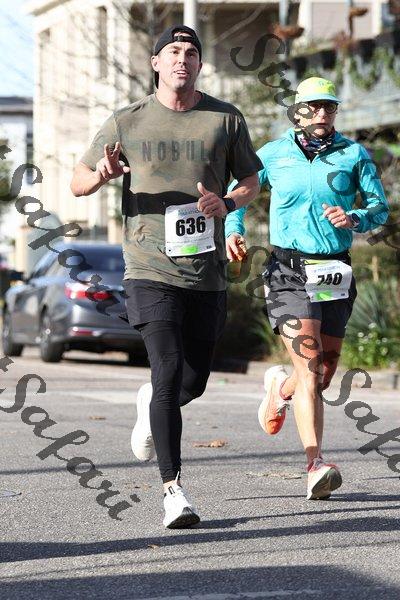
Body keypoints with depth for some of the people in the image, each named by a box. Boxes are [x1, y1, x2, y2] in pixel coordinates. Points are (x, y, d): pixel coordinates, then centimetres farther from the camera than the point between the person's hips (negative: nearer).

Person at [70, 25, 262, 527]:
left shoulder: (226, 119, 7)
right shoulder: (127, 123, 4)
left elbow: (251, 182, 16)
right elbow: (77, 183, 10)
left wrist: (227, 203, -7)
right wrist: (102, 174, -14)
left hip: (207, 273, 3)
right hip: (150, 271, -3)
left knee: (193, 382, 10)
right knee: (168, 372, -16)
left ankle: (149, 404, 46)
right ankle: (173, 491, -14)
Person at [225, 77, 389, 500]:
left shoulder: (353, 155, 5)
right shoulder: (273, 155, 4)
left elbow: (379, 208, 6)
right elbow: (235, 192, 17)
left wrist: (354, 219, -16)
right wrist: (232, 231, 0)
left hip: (336, 273, 3)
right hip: (289, 270, -3)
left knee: (324, 375, 10)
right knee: (309, 369, -17)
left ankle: (279, 388, 46)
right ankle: (316, 467, -22)